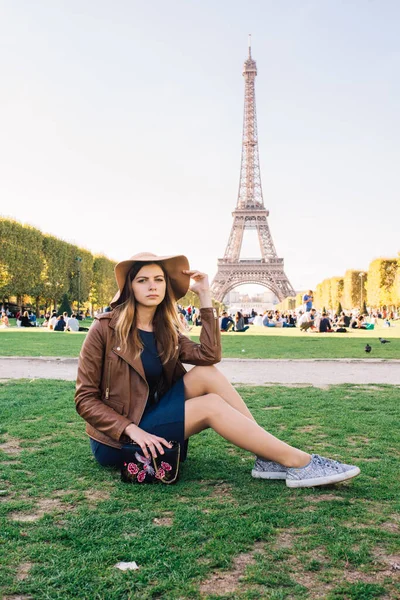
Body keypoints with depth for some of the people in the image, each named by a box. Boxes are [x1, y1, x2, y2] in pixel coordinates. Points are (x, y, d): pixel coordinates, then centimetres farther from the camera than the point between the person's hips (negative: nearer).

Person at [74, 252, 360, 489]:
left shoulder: (165, 331, 5)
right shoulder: (106, 328, -12)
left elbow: (209, 355, -13)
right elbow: (86, 399, -12)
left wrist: (205, 296, -12)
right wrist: (132, 430, -25)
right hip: (118, 441, -6)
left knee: (206, 373, -16)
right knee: (210, 405, -23)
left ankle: (268, 459, -17)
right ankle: (299, 463, -21)